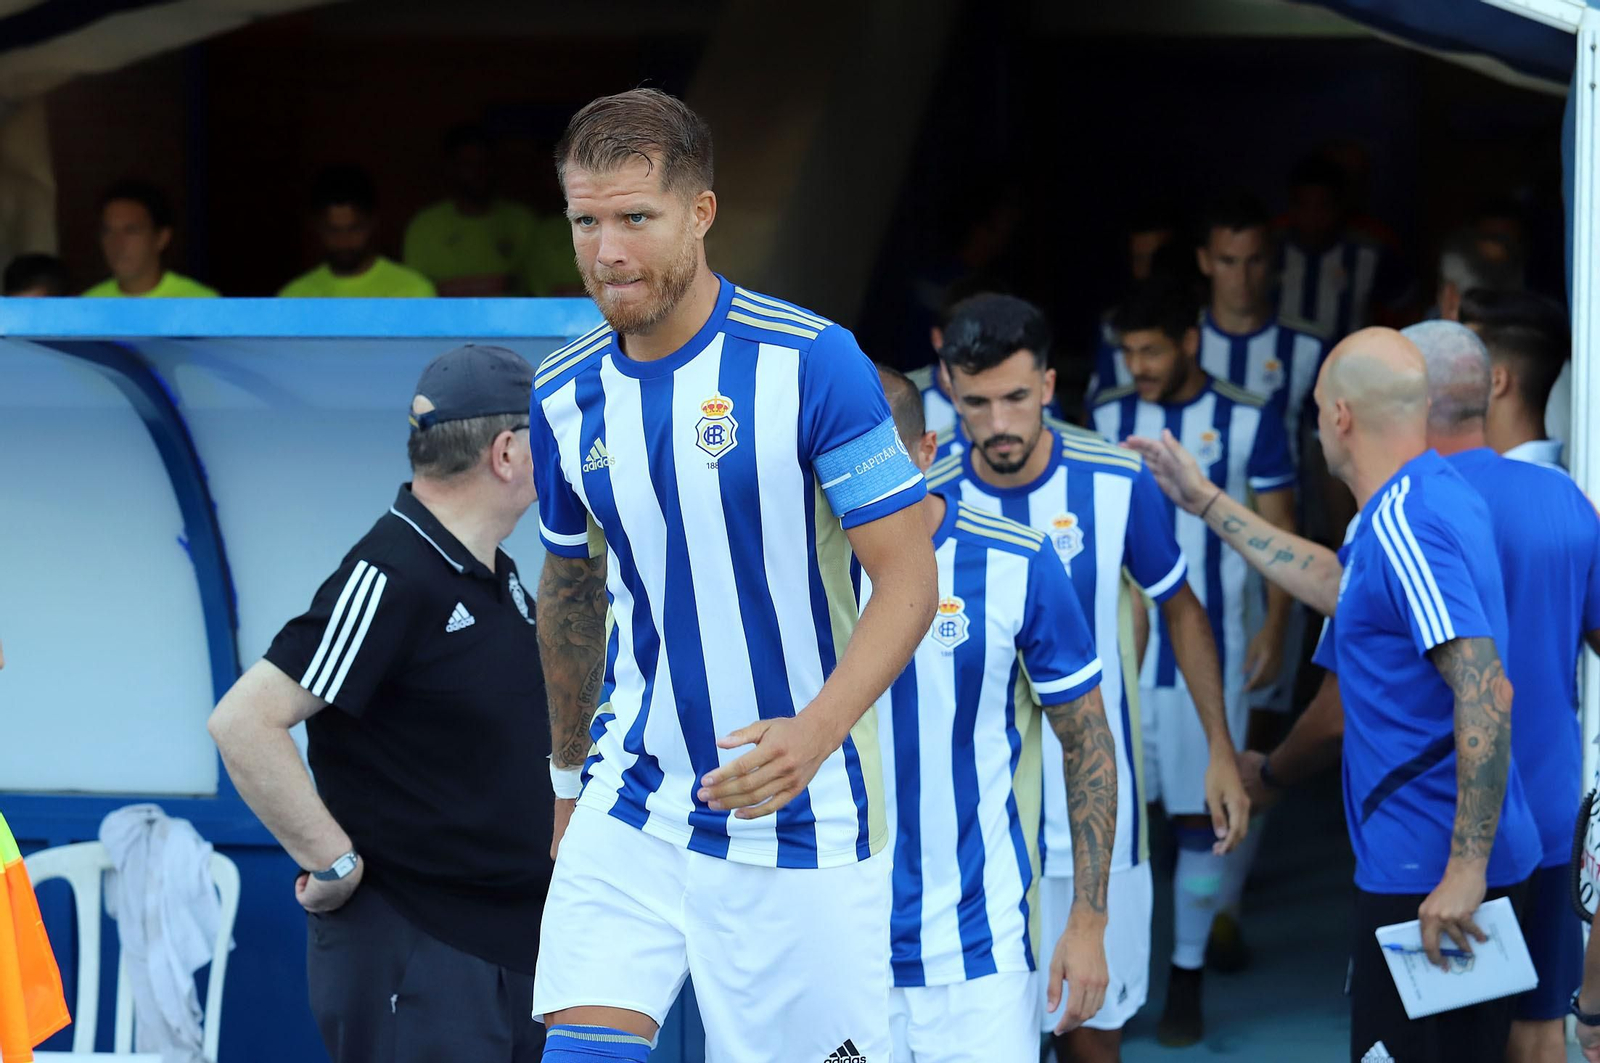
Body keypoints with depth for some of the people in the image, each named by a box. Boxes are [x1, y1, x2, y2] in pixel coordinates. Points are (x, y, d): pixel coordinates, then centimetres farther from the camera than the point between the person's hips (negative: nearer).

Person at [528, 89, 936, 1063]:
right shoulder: (565, 398, 3)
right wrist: (571, 780, 26)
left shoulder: (811, 362, -13)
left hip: (800, 822, -4)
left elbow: (909, 579, -12)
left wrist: (817, 731, -27)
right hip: (633, 809, 4)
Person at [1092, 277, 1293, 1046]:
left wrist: (1274, 631, -8)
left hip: (1209, 650, -2)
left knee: (1200, 812, 2)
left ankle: (1188, 977, 11)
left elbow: (1280, 533, 0)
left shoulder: (1249, 420, -4)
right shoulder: (1109, 417, 5)